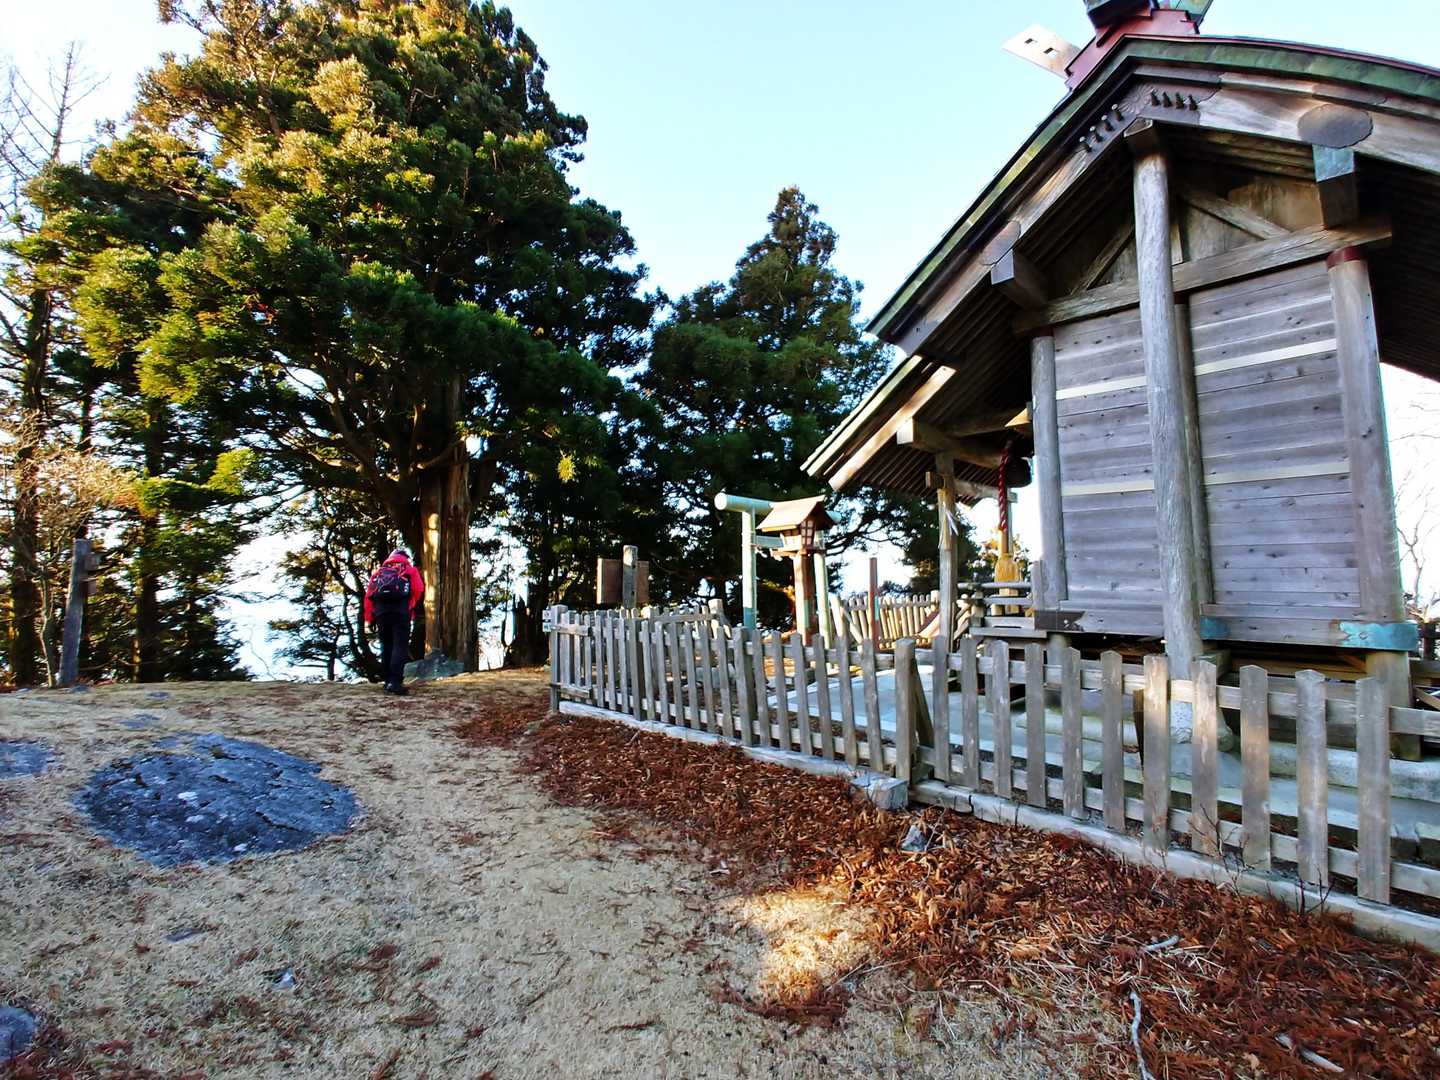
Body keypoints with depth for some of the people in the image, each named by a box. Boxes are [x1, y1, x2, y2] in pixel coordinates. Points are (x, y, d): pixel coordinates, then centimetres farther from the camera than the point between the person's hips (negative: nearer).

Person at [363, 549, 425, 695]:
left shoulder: (379, 571, 28)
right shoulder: (410, 570, 20)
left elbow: (368, 594, 17)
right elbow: (418, 590, 3)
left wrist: (370, 618, 17)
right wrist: (412, 608, 12)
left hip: (380, 609, 3)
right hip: (401, 609, -3)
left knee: (386, 646, 13)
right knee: (400, 645, -7)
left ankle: (388, 681, 14)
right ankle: (395, 682, -20)